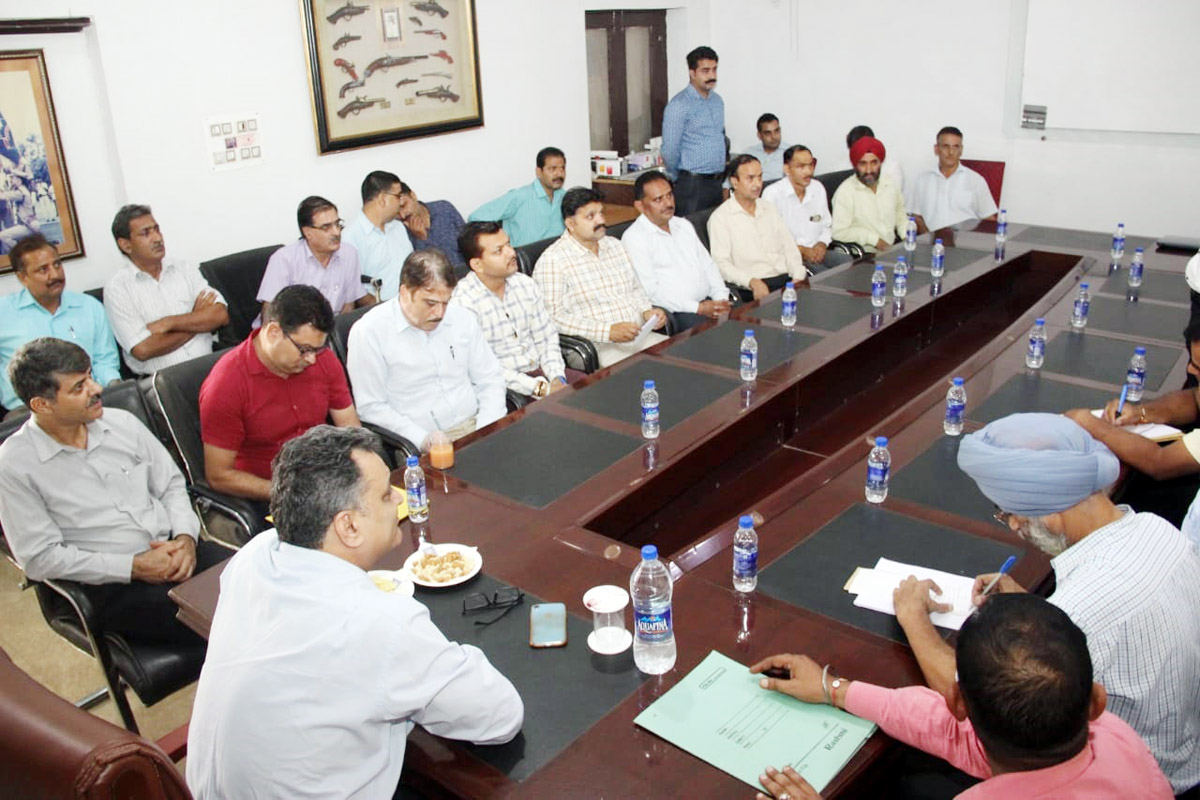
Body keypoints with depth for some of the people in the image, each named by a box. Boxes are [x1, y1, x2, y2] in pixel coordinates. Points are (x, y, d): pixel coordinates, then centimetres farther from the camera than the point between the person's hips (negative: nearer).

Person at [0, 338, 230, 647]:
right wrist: (133, 567, -13)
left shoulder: (121, 422, 8)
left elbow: (172, 485, 15)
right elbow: (39, 558, -7)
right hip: (112, 587, -5)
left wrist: (186, 537, -5)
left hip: (173, 549, 5)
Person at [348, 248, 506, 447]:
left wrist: (485, 433, -2)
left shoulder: (463, 318, 10)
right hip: (417, 446, -5)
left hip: (472, 426, 5)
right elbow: (371, 407, -6)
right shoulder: (368, 332, -5)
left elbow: (490, 380, 14)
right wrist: (424, 440, -15)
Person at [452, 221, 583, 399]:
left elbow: (546, 337, 12)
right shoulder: (463, 302, -13)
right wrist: (540, 388, -21)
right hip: (504, 384, -6)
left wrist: (557, 378, -7)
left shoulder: (525, 284, 8)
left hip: (539, 370, 6)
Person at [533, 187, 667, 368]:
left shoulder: (614, 246, 18)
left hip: (641, 338, 8)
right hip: (597, 348, -7)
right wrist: (607, 331, -22)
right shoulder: (552, 260, -7)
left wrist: (646, 312, 4)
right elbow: (553, 317, -16)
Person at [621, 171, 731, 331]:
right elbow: (651, 289, -13)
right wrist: (698, 308, -16)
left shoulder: (683, 225, 20)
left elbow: (708, 264, 20)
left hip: (709, 301, 7)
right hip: (677, 312, -7)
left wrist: (721, 298, 1)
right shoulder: (634, 237, -5)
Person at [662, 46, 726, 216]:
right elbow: (670, 151, -11)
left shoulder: (717, 100, 13)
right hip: (693, 183, -7)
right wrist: (679, 179, 1)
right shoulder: (679, 105, -11)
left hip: (716, 183, 7)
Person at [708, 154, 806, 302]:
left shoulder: (769, 209, 21)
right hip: (754, 288, -6)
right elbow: (721, 264, -8)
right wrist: (752, 282, -23)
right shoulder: (720, 218, 0)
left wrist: (798, 277, -2)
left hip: (788, 277, 6)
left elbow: (789, 247, 17)